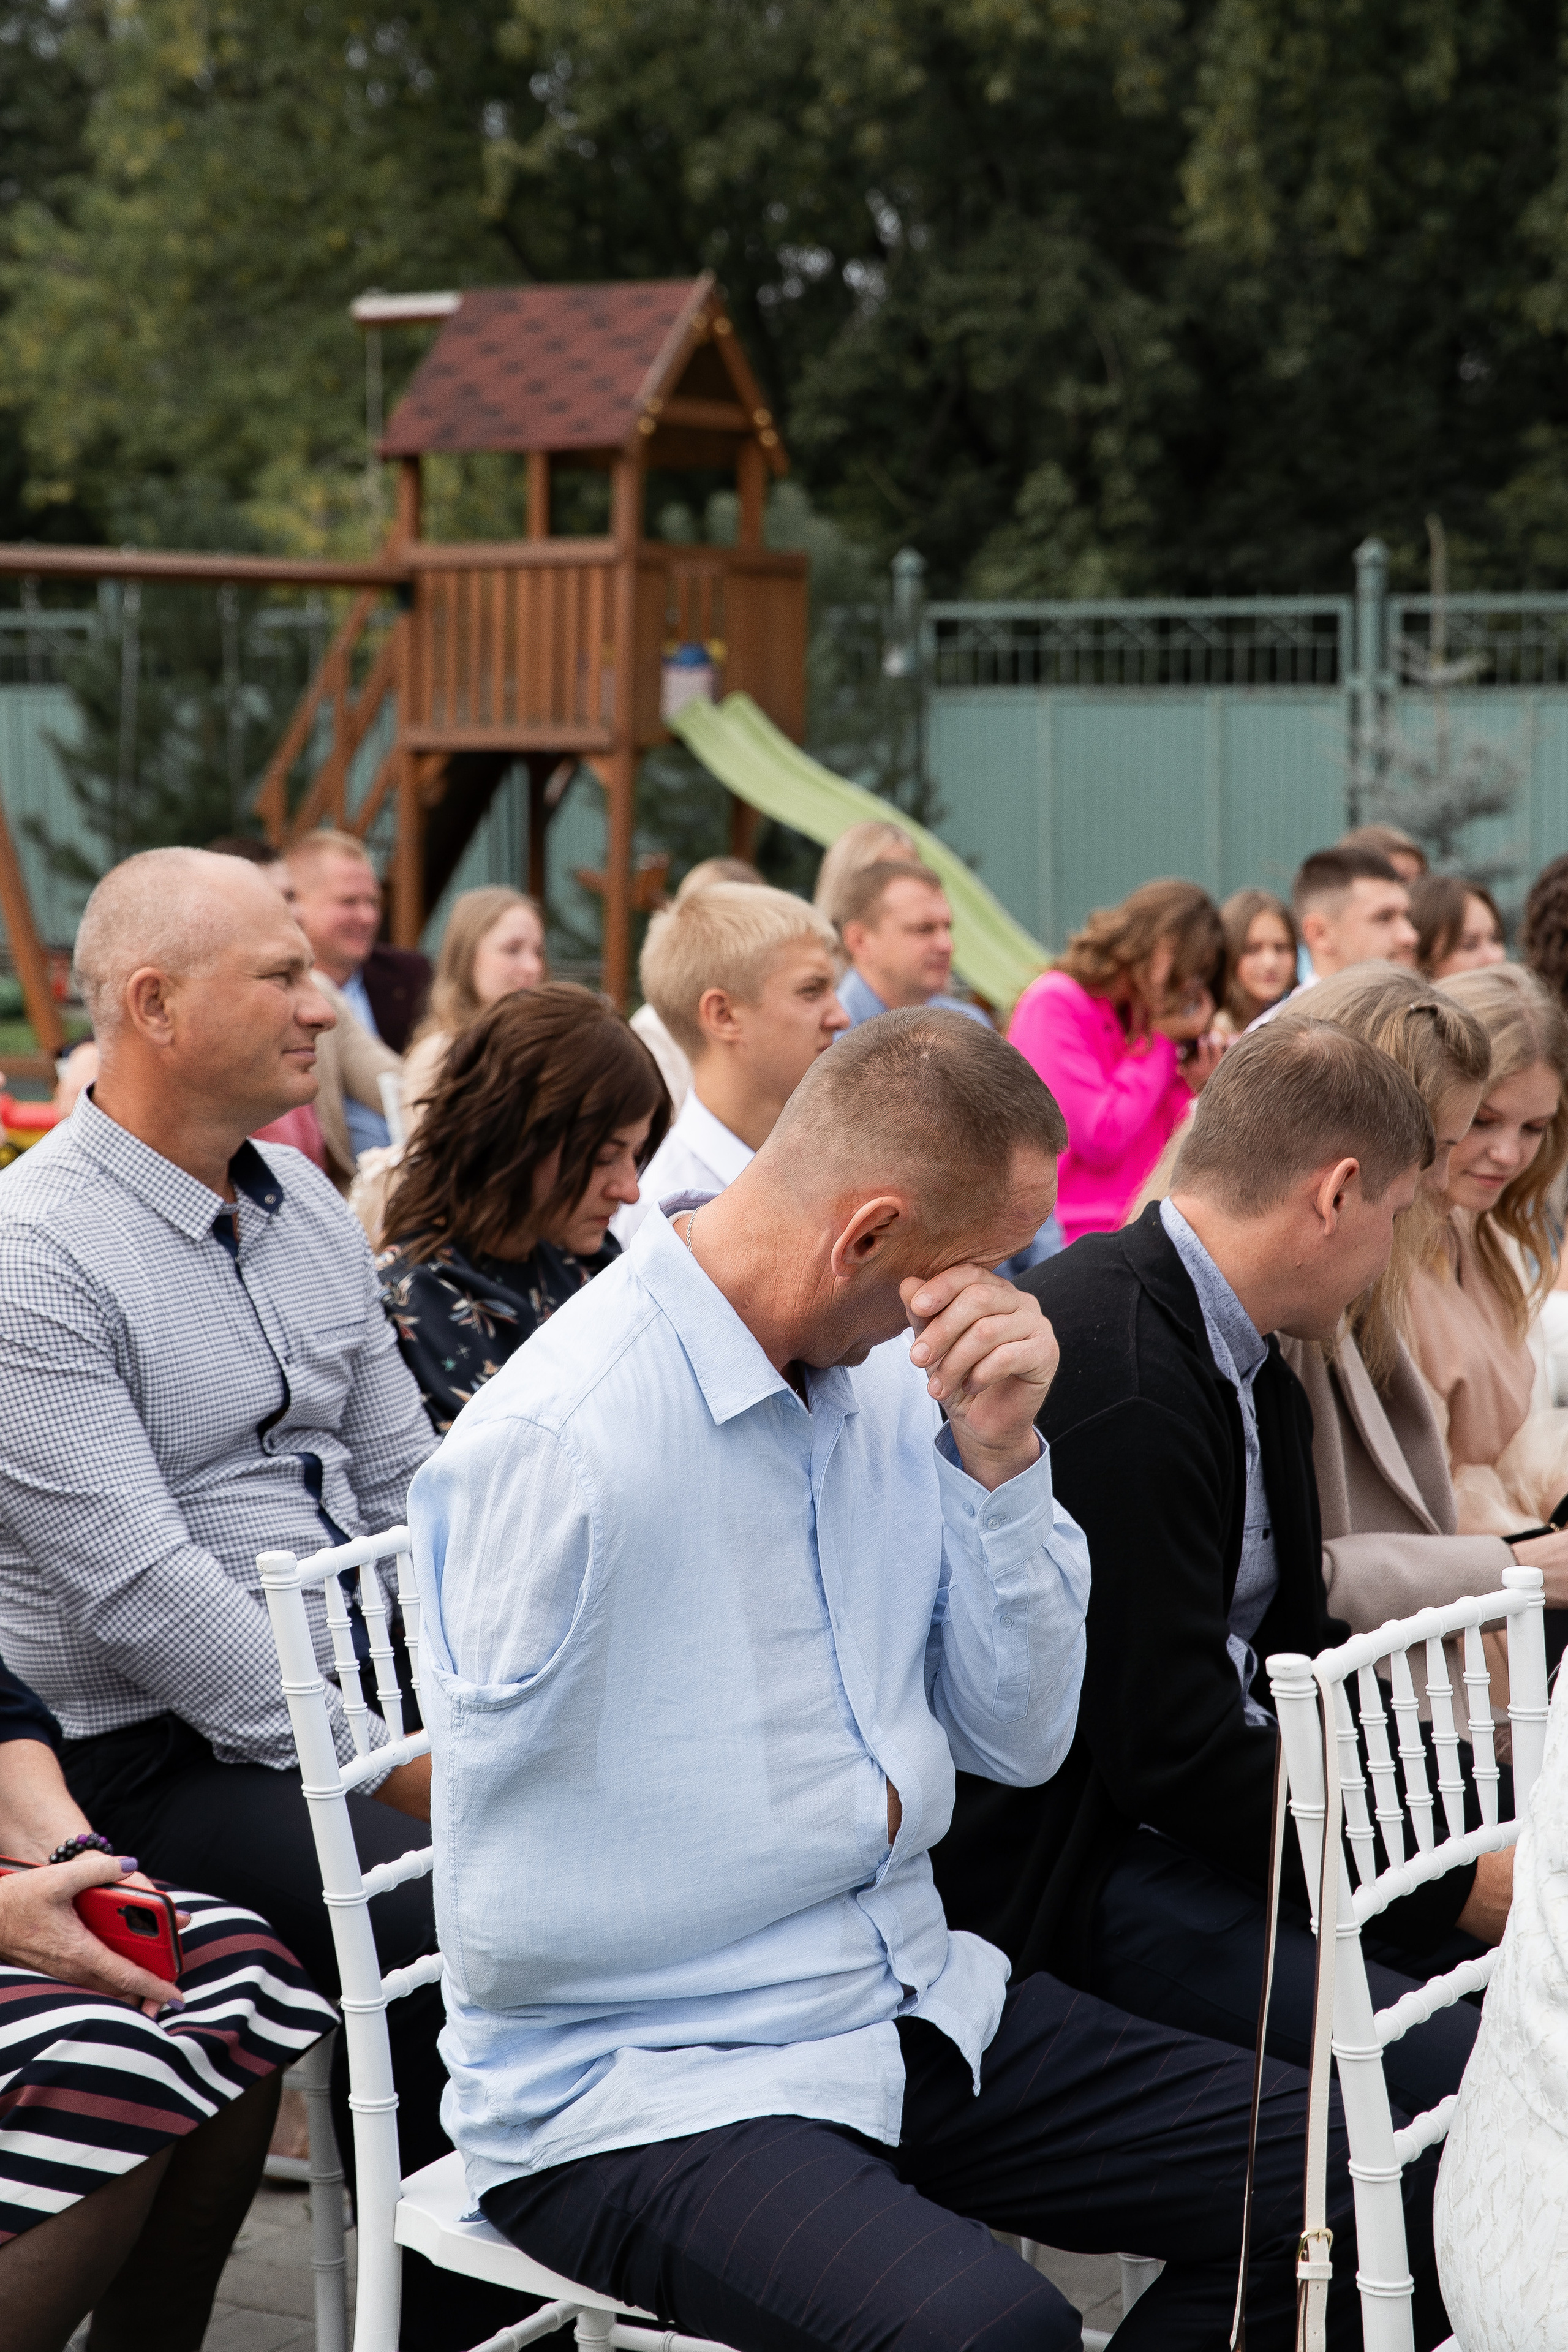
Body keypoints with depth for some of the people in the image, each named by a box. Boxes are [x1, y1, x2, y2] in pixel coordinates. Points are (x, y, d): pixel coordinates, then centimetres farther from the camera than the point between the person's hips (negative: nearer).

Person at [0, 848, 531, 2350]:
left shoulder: (305, 1208, 13)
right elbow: (140, 1590, -19)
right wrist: (389, 1765, -20)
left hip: (368, 1699, 7)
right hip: (159, 1756, -7)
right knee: (442, 1933, -28)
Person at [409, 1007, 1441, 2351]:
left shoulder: (894, 1385, 4)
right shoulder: (557, 1448, -21)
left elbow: (1022, 1743, 7)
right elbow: (516, 1918, -18)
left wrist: (999, 1463, -9)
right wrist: (860, 1816, -4)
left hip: (916, 2010, 8)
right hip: (635, 2088, -8)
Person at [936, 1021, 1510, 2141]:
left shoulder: (1250, 1364, 10)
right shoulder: (1115, 1381, -22)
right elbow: (1173, 1746, -21)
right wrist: (1450, 1887, -13)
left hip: (1224, 1806, 10)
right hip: (1078, 1876, -10)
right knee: (1470, 2084, -24)